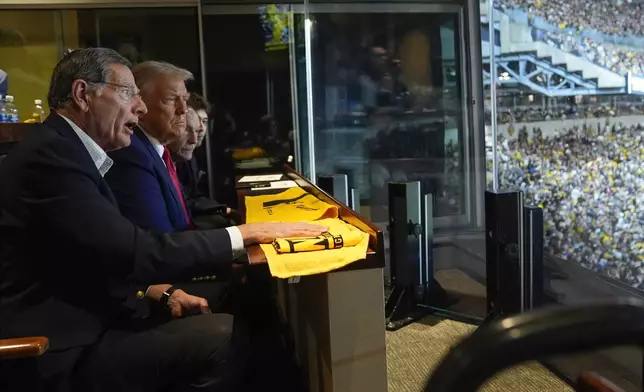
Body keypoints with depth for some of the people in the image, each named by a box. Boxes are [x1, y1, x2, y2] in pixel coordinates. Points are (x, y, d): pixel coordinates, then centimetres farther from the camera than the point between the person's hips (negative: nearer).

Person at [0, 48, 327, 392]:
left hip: (82, 324, 9)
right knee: (228, 336, -17)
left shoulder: (65, 150, 12)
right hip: (62, 352, -9)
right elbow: (134, 253, -24)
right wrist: (244, 234, -18)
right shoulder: (50, 154, -18)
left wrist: (161, 294, 1)